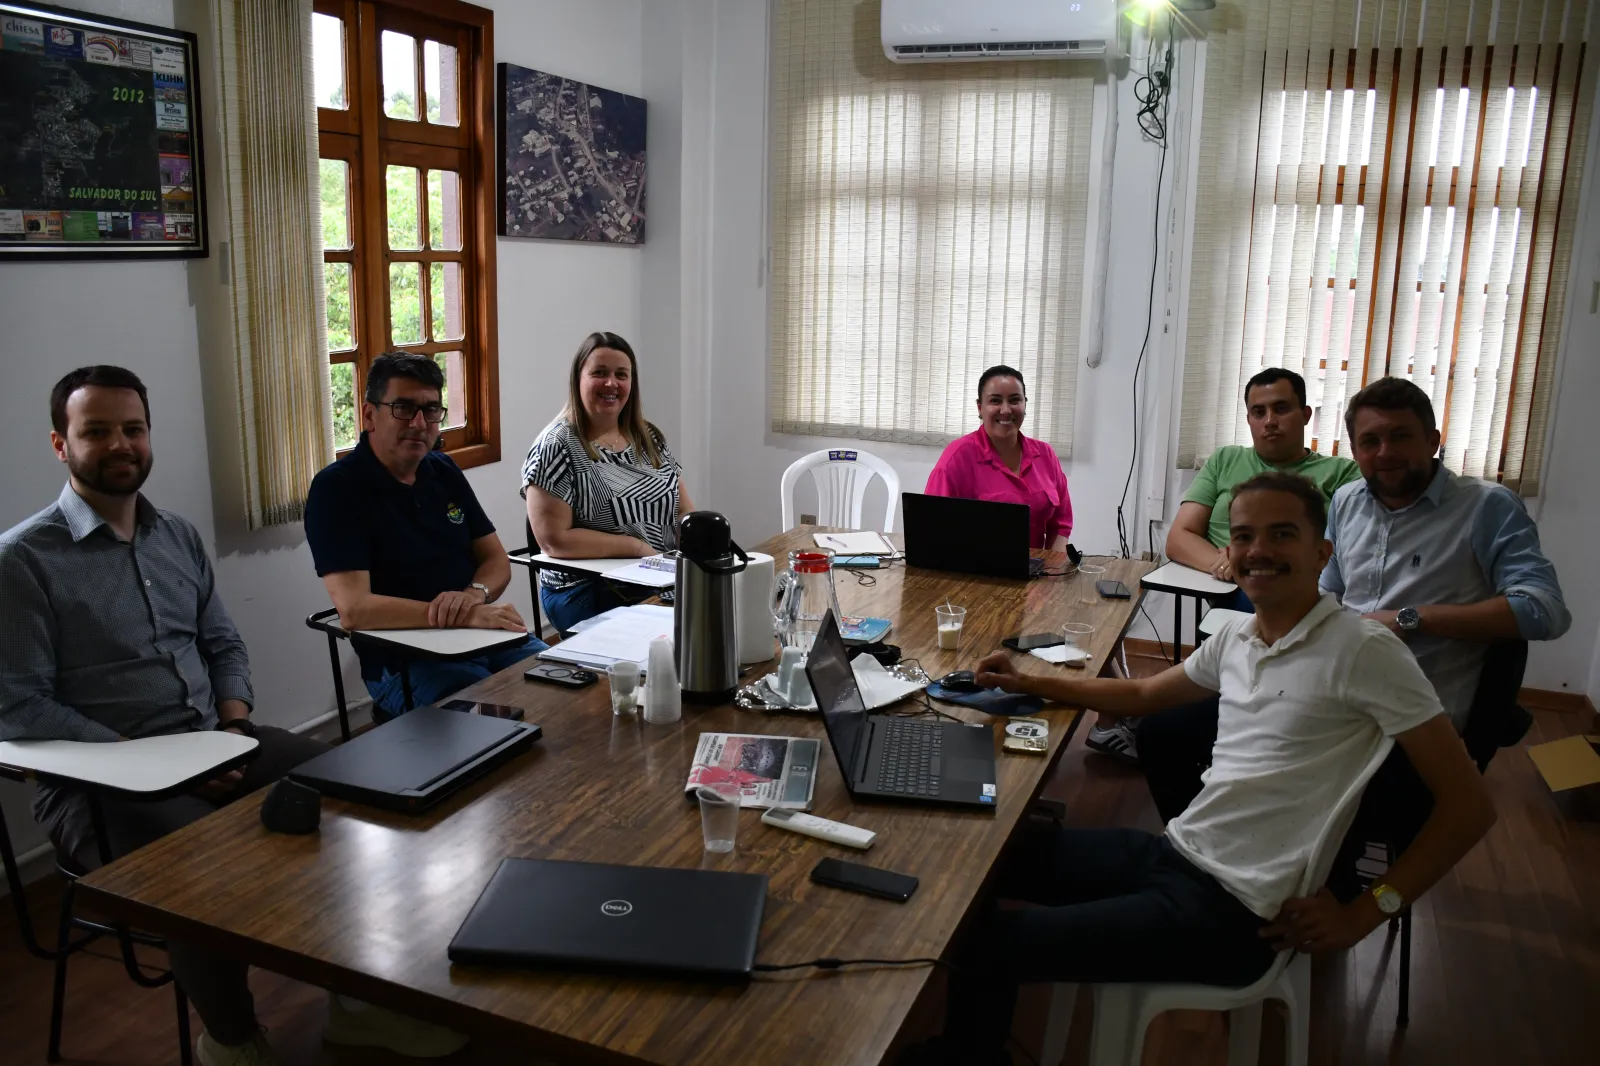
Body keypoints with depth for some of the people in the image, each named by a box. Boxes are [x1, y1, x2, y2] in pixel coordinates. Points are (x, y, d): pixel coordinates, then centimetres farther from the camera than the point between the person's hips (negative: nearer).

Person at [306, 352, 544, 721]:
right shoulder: (336, 487, -8)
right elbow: (354, 608, -18)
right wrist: (465, 616, -25)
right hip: (404, 662, -6)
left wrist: (474, 595, -12)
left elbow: (496, 561, 13)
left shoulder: (443, 470, 13)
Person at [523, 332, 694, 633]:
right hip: (587, 592, -6)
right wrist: (638, 547, -15)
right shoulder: (556, 447, -9)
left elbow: (684, 510, 12)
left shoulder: (649, 438, 11)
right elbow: (554, 540, -14)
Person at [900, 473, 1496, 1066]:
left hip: (1229, 912, -8)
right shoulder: (1236, 638, 7)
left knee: (990, 947, -12)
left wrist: (1363, 915, -15)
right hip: (1174, 850, 8)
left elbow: (1469, 805, -13)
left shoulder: (1364, 652, -15)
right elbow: (1143, 695, 24)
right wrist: (1027, 685, 19)